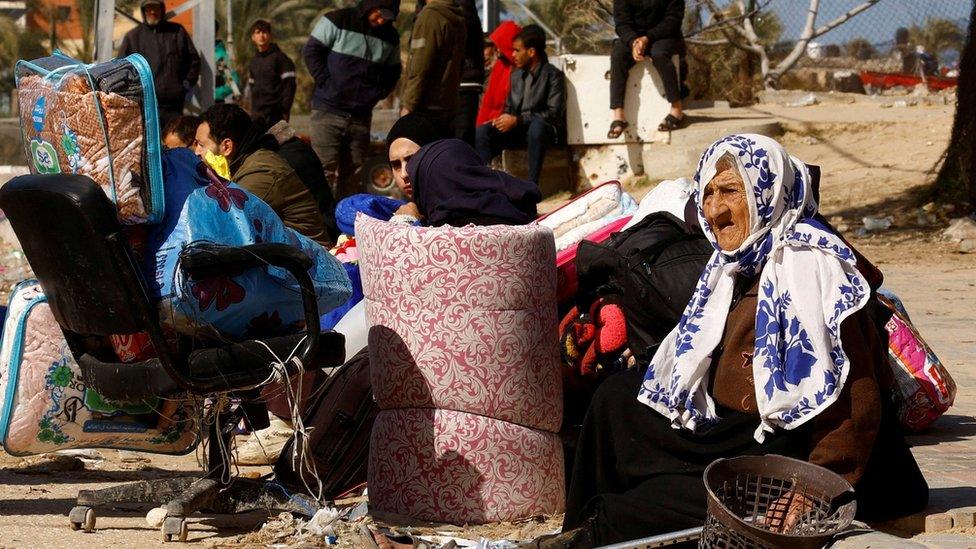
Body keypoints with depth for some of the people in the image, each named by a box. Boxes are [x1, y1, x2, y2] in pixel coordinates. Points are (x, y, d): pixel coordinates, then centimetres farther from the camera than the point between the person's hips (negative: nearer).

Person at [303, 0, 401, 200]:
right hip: (329, 111, -4)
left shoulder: (390, 37, 9)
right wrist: (326, 83, -9)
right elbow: (311, 52, -2)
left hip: (361, 116, 4)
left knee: (354, 174, 3)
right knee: (326, 170, -10)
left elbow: (392, 72, 22)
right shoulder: (337, 21, -4)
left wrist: (377, 93, 6)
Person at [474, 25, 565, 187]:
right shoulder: (516, 75, 16)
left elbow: (554, 113, -14)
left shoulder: (553, 75, -5)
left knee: (536, 126, -41)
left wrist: (517, 120, -19)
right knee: (482, 131, -18)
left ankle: (532, 184, -40)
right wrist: (504, 119, -2)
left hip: (543, 131, -6)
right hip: (517, 131, 6)